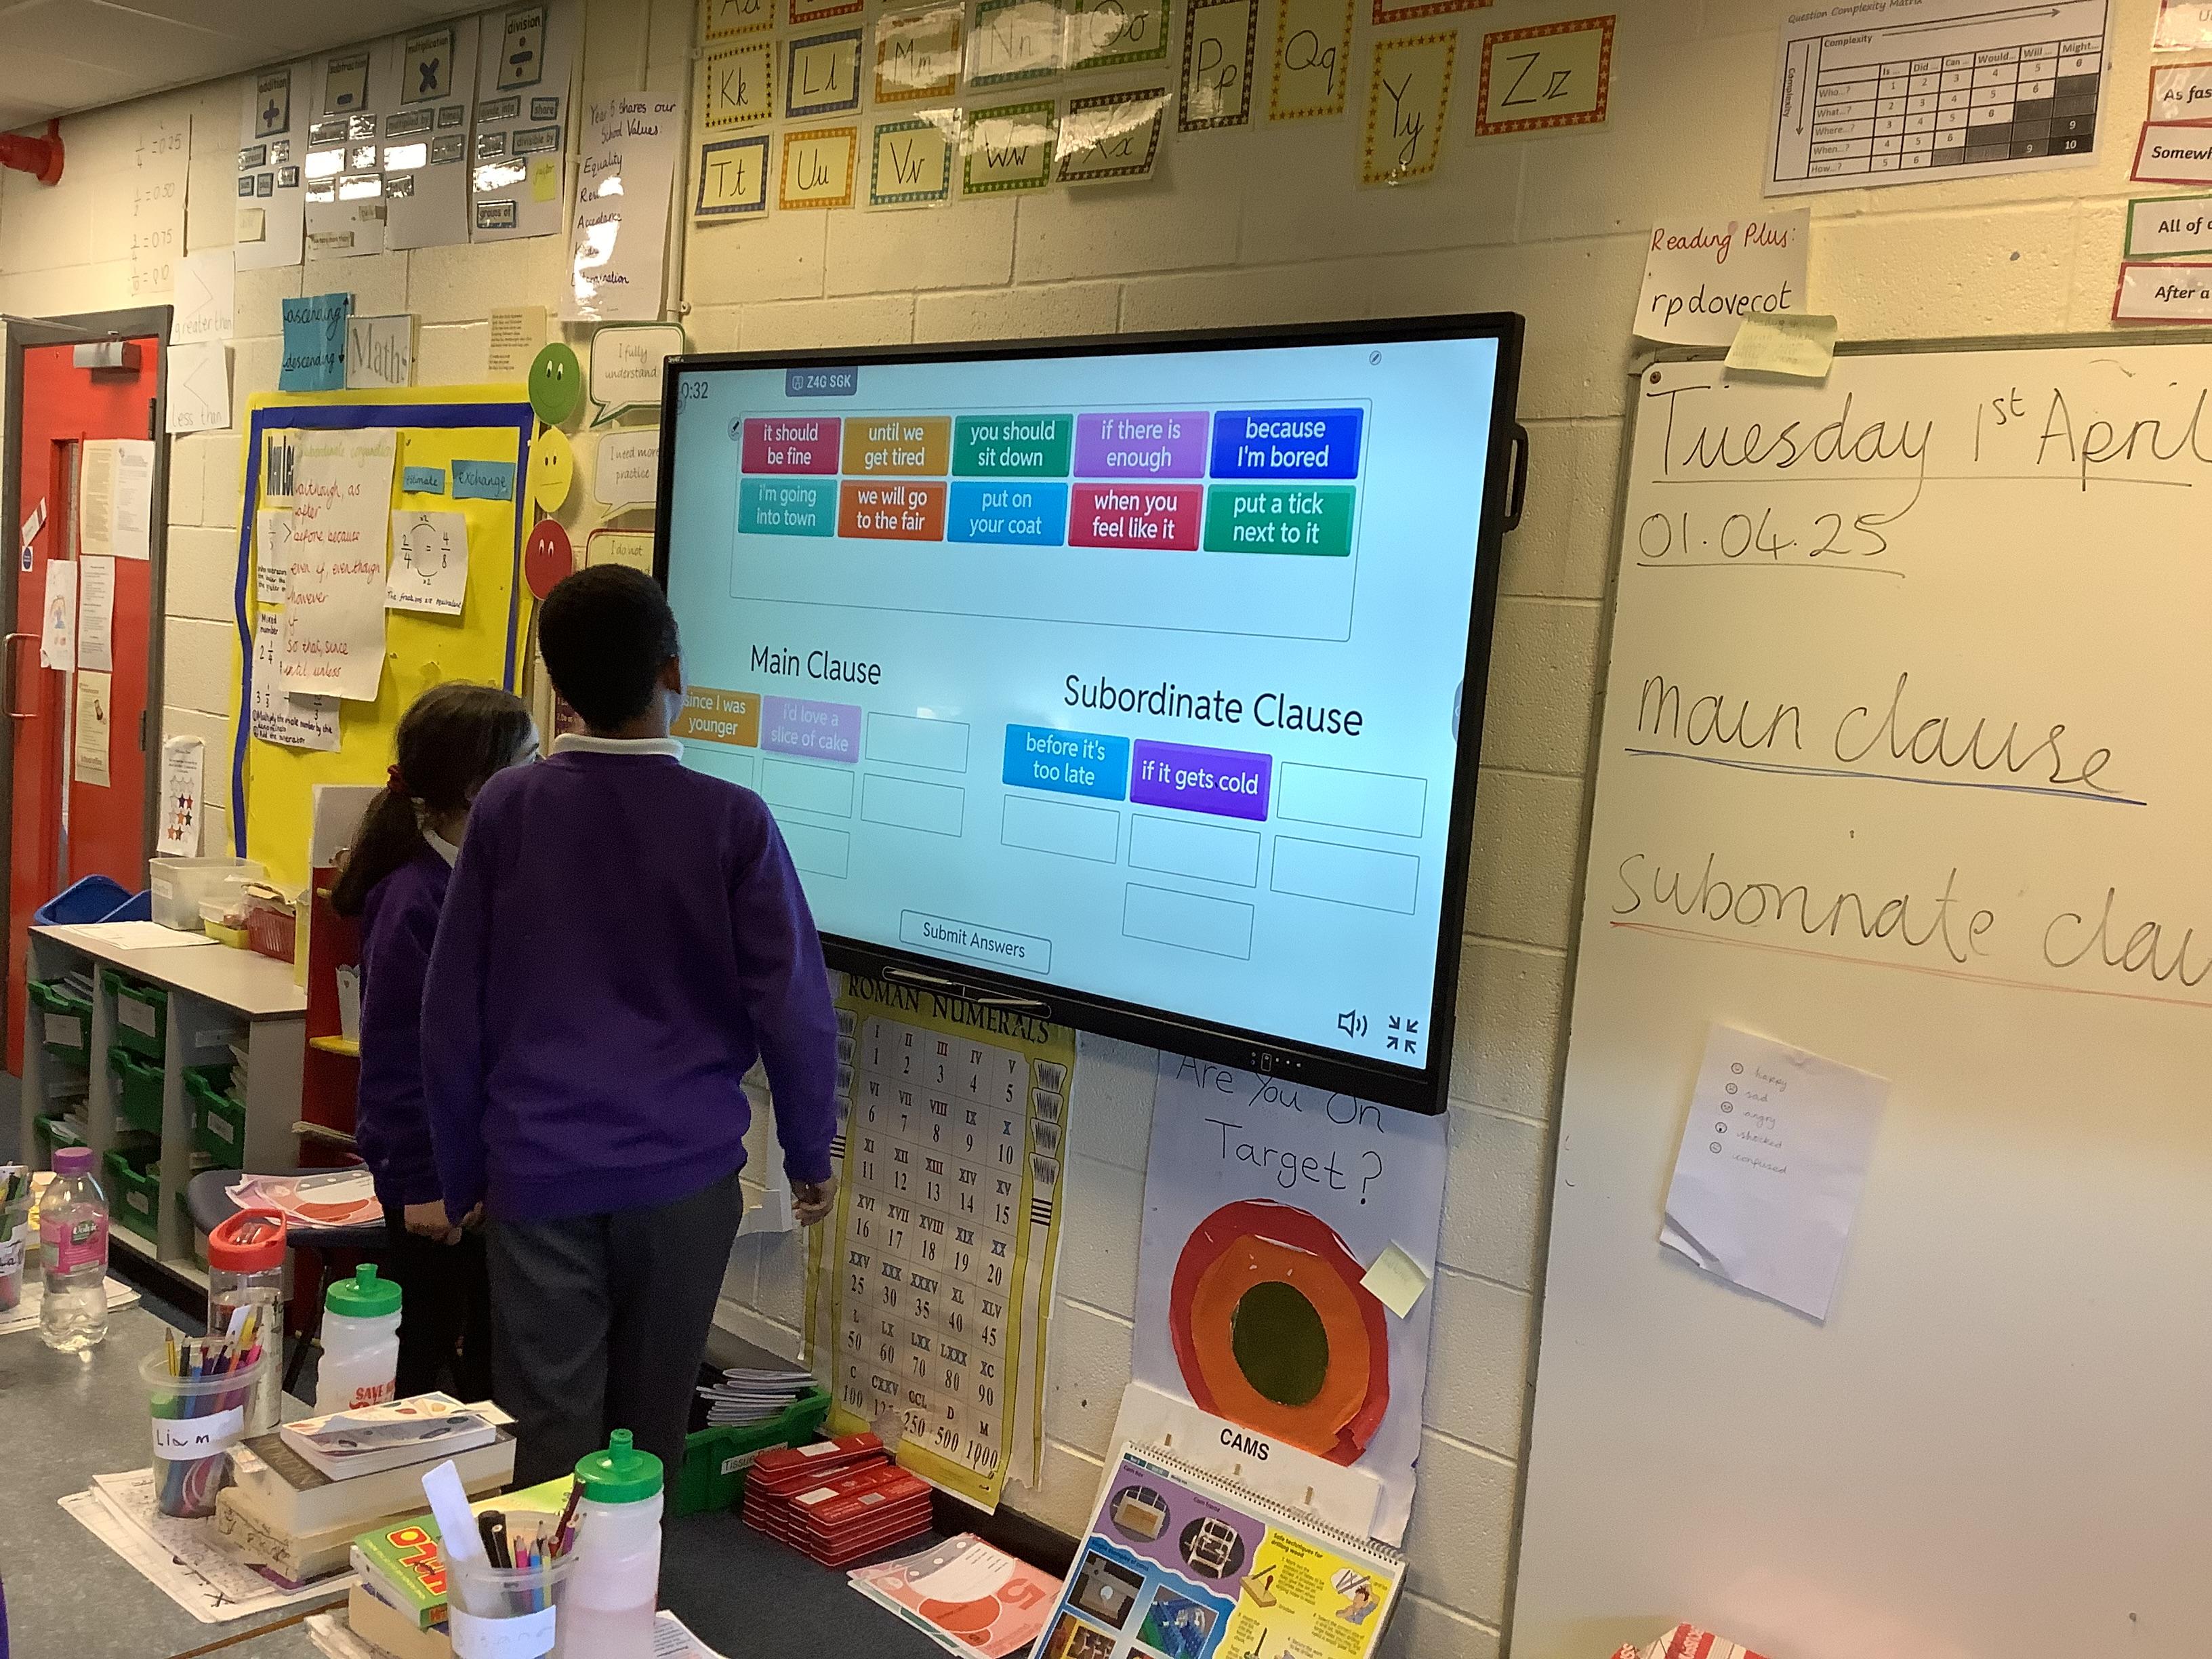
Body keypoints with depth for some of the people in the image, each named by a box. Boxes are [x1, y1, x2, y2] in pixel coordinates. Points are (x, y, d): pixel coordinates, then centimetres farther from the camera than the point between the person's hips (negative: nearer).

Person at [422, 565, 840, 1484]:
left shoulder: (507, 808, -3)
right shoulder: (732, 821, -8)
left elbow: (454, 1008, 2)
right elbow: (793, 1005, -7)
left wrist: (462, 1174, 12)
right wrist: (808, 1155, 7)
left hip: (538, 1171, 1)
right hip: (682, 1170, 0)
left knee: (547, 1442, 6)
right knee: (648, 1430, 15)